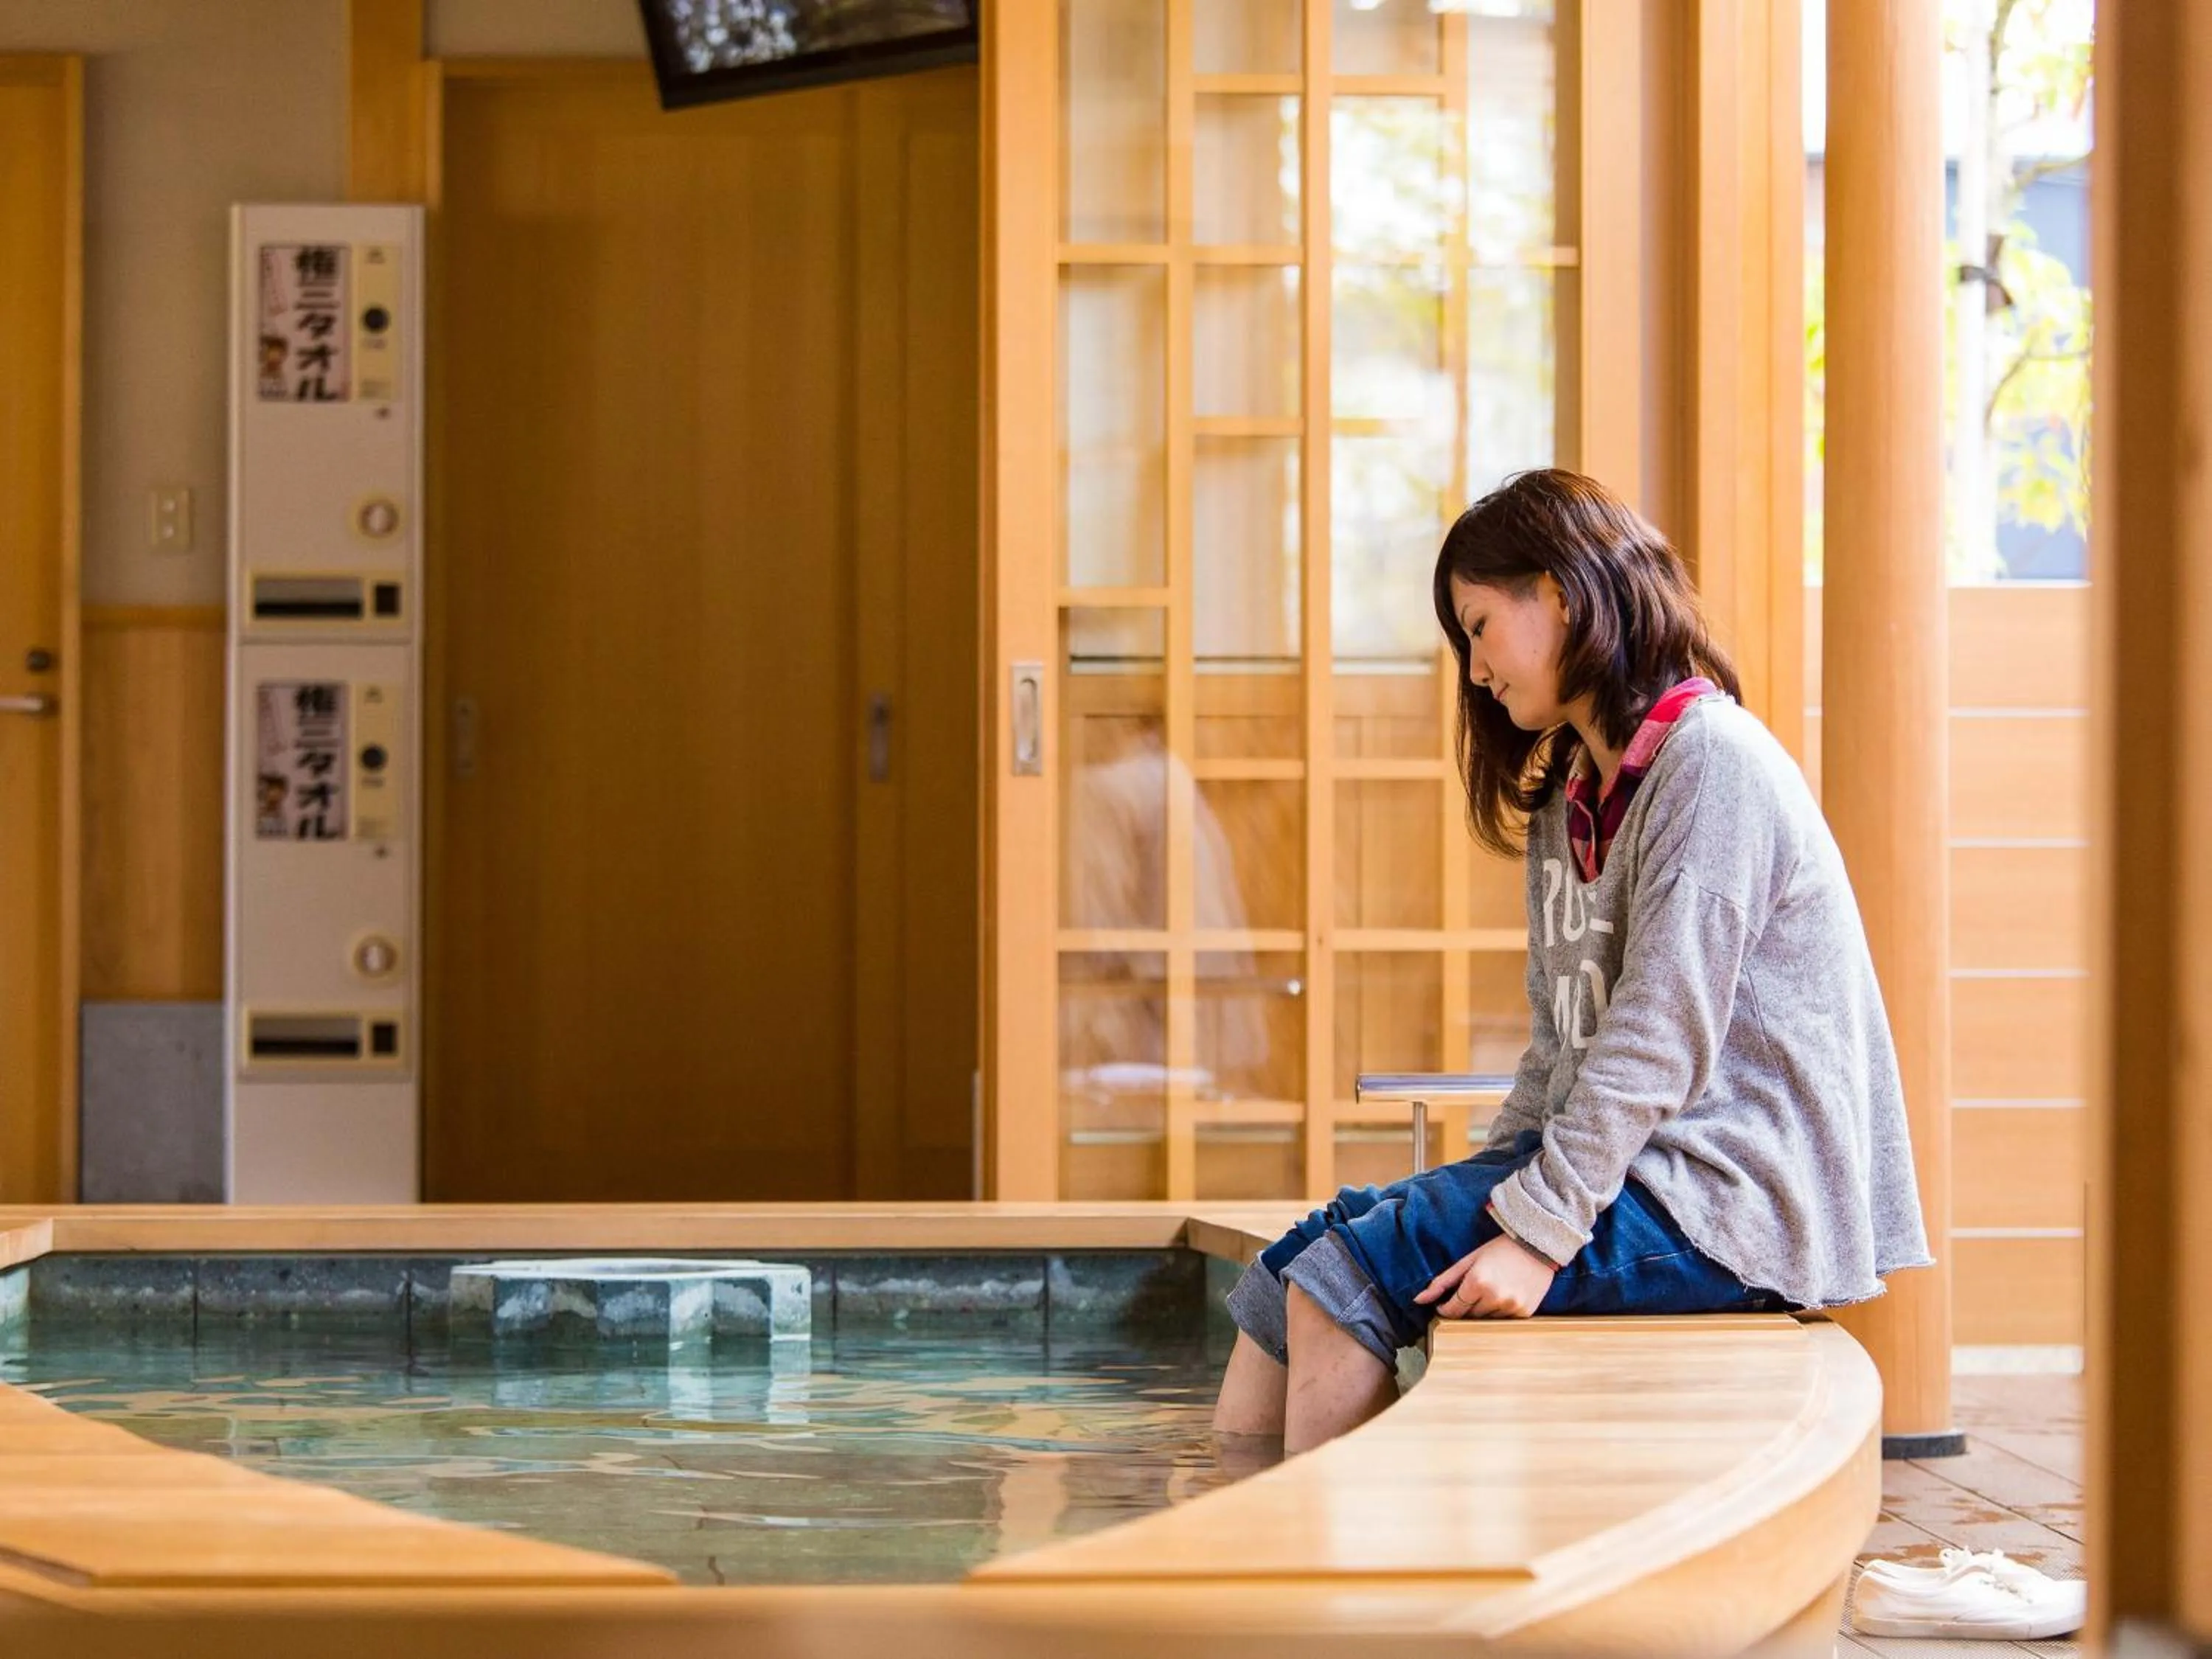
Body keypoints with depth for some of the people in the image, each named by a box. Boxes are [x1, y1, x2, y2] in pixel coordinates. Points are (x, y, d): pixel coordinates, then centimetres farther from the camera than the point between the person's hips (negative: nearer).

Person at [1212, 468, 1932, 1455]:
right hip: (1619, 1161, 9)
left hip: (1723, 1202, -9)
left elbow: (1659, 1040, -19)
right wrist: (1488, 1194, 2)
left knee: (1349, 1273, -18)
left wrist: (1539, 1231, -22)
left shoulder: (1713, 762, -11)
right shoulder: (1570, 796, 19)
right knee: (1301, 1261, -4)